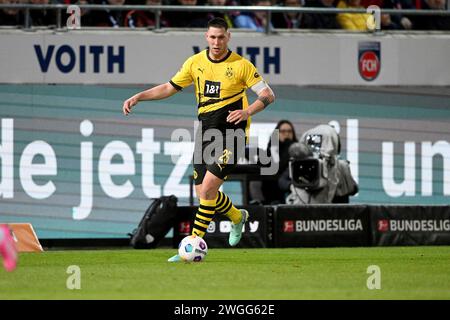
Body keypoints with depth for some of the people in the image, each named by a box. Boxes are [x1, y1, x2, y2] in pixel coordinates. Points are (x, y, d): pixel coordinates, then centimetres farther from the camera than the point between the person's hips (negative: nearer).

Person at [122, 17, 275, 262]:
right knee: (202, 192, 6)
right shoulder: (195, 63, 6)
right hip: (206, 130, 5)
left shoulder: (241, 65, -6)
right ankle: (237, 217, 36)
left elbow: (268, 95, -4)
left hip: (231, 133, -5)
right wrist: (138, 97, 7)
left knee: (208, 187, -17)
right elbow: (170, 88, 16)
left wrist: (247, 112, -20)